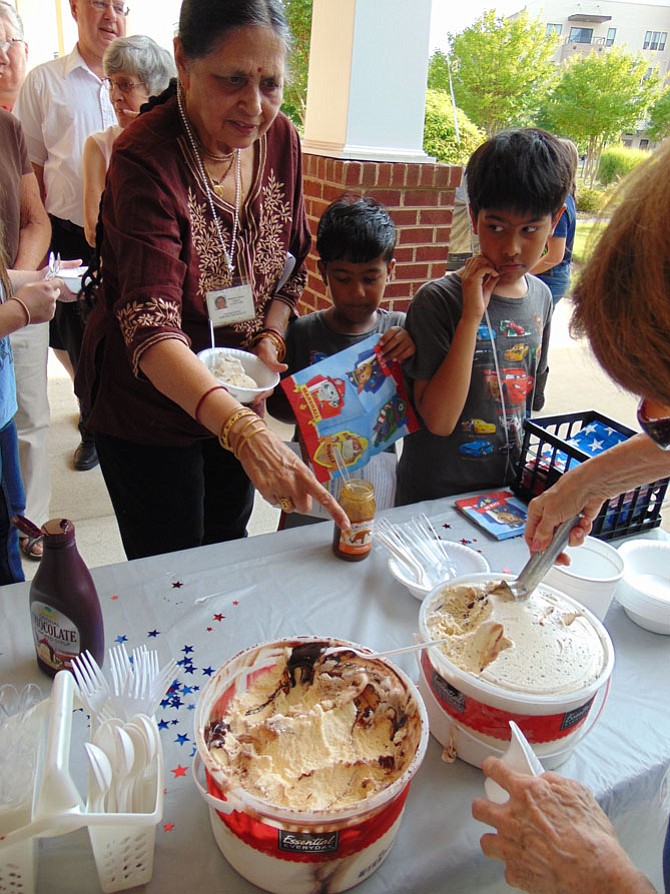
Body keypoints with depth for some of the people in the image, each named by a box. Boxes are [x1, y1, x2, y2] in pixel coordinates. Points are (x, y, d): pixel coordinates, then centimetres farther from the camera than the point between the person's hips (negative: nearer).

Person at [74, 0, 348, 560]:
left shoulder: (280, 138, -6)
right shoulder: (146, 160, -25)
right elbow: (151, 327, -36)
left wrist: (271, 335, -11)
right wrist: (244, 431, -50)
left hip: (239, 398, 6)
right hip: (149, 408, -5)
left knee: (228, 548, 24)